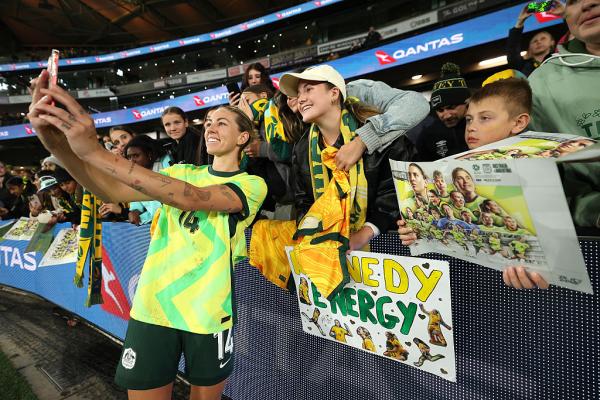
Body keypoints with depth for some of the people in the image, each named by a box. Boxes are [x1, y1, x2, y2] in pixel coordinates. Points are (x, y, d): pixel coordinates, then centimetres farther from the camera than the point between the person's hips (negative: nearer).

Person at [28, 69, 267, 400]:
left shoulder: (252, 185, -7)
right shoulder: (182, 172, 9)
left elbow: (192, 198, -25)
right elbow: (111, 191, -4)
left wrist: (95, 151, -30)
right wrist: (53, 138, -21)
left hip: (208, 315, -3)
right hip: (152, 308, 3)